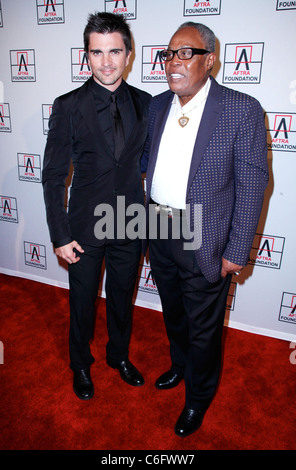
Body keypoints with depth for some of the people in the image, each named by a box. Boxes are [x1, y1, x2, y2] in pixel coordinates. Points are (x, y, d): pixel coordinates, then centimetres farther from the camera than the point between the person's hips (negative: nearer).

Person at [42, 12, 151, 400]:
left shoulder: (145, 103, 0)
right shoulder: (68, 106, -9)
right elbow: (53, 176, -8)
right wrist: (60, 236, -11)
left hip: (130, 226, 3)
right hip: (85, 228, -2)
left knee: (122, 298, 20)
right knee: (82, 303, 16)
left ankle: (119, 355, 48)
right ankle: (81, 365, 44)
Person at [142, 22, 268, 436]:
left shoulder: (242, 110, -13)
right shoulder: (158, 106, 5)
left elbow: (252, 184, -13)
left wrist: (237, 252, -14)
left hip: (204, 242, -5)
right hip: (158, 232, 6)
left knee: (203, 328, 13)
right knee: (172, 313, 26)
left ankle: (199, 397, 41)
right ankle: (180, 365, 55)